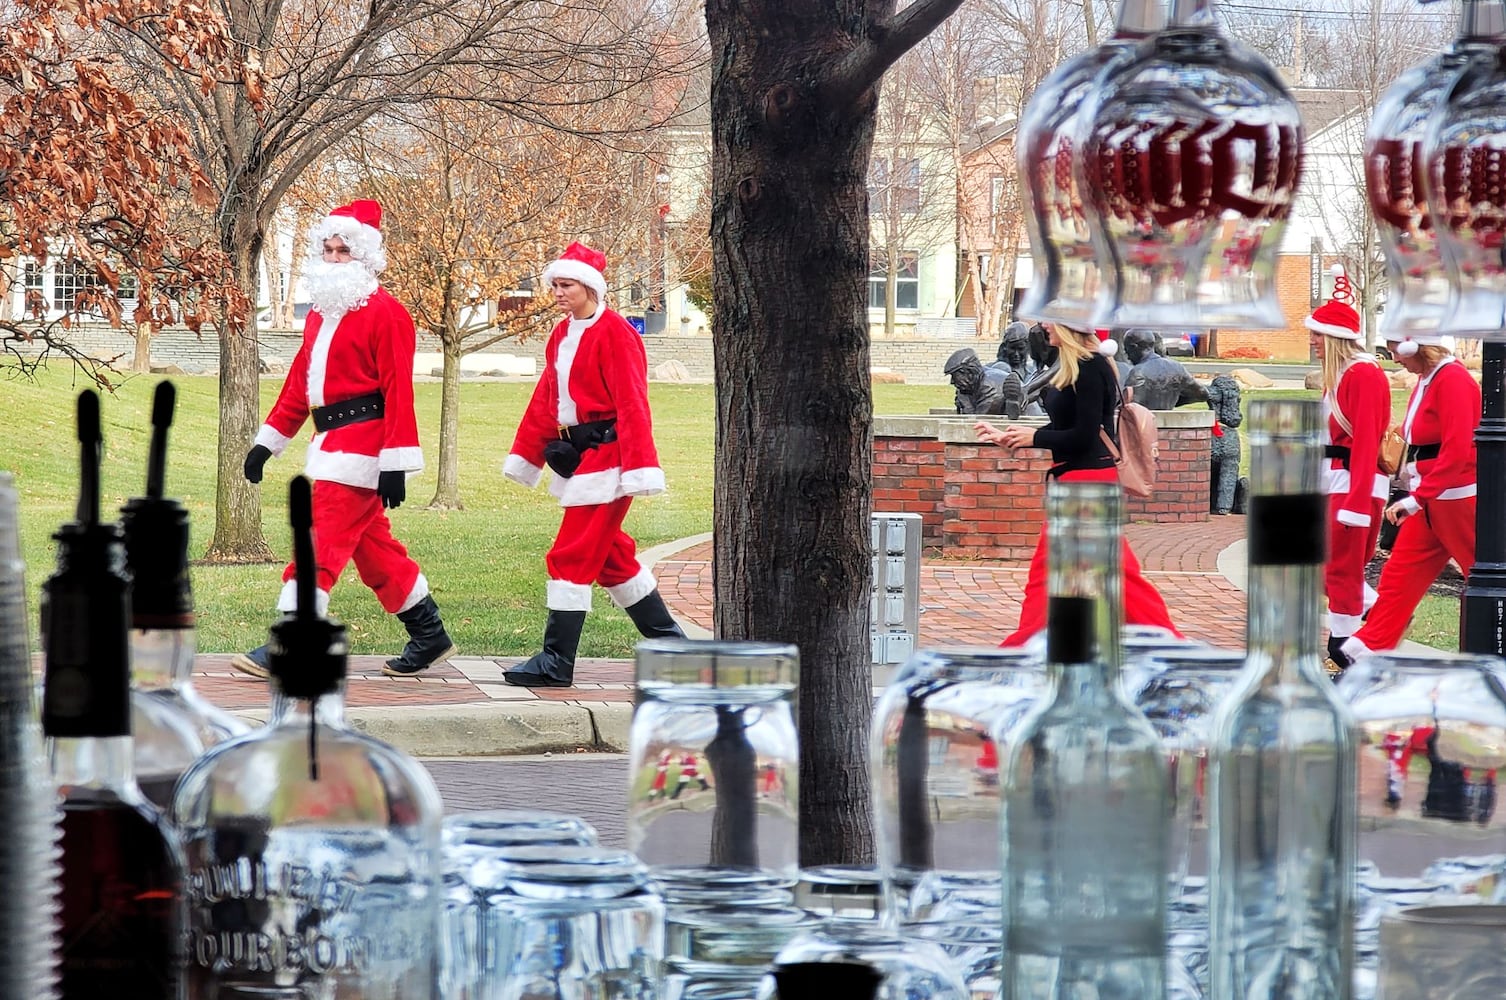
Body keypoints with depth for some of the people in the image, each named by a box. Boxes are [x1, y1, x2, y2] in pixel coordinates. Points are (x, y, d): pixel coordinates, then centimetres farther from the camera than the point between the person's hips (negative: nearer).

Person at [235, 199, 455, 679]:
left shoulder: (385, 314, -11)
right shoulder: (322, 311, 17)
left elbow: (398, 391, -16)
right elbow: (300, 381, 21)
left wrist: (395, 463, -21)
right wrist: (267, 441, 18)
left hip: (361, 441, -9)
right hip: (332, 442, 9)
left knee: (320, 543, -12)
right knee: (372, 545, 13)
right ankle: (430, 635, 23)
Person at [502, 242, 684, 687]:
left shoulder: (614, 333, -13)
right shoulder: (562, 335, 13)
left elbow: (631, 404, -18)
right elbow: (545, 399, 18)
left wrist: (640, 467, -23)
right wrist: (525, 457, 18)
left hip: (605, 455, -9)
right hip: (576, 458, 9)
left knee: (571, 556, -9)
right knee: (610, 556, 15)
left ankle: (556, 663, -6)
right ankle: (668, 642, 26)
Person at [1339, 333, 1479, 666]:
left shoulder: (1453, 380, -19)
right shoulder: (1427, 379, 11)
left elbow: (1456, 451, -25)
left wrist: (1416, 498, -26)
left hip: (1458, 498, -10)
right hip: (1430, 498, 10)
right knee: (1400, 574, 7)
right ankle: (1367, 647, 9)